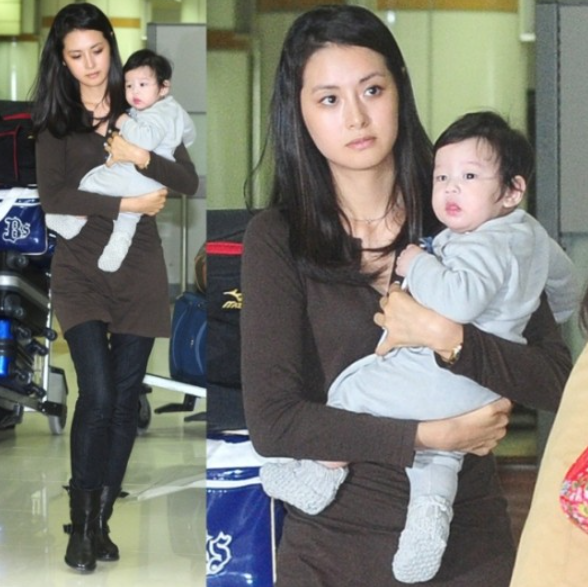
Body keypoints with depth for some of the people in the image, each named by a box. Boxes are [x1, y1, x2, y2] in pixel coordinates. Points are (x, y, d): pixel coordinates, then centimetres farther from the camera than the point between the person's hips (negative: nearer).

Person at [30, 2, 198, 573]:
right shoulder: (55, 120, 2)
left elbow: (188, 180, 0)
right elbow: (52, 197, -10)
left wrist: (143, 159, -17)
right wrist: (128, 204, -16)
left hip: (138, 268, 2)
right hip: (79, 266, -2)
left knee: (125, 399, 3)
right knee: (98, 396, -13)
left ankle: (101, 520, 14)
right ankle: (80, 523, 0)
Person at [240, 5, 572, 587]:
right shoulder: (277, 239, -7)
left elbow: (555, 379, -5)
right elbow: (271, 423, -14)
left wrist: (449, 340, -20)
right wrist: (428, 435, -18)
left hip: (469, 539, 2)